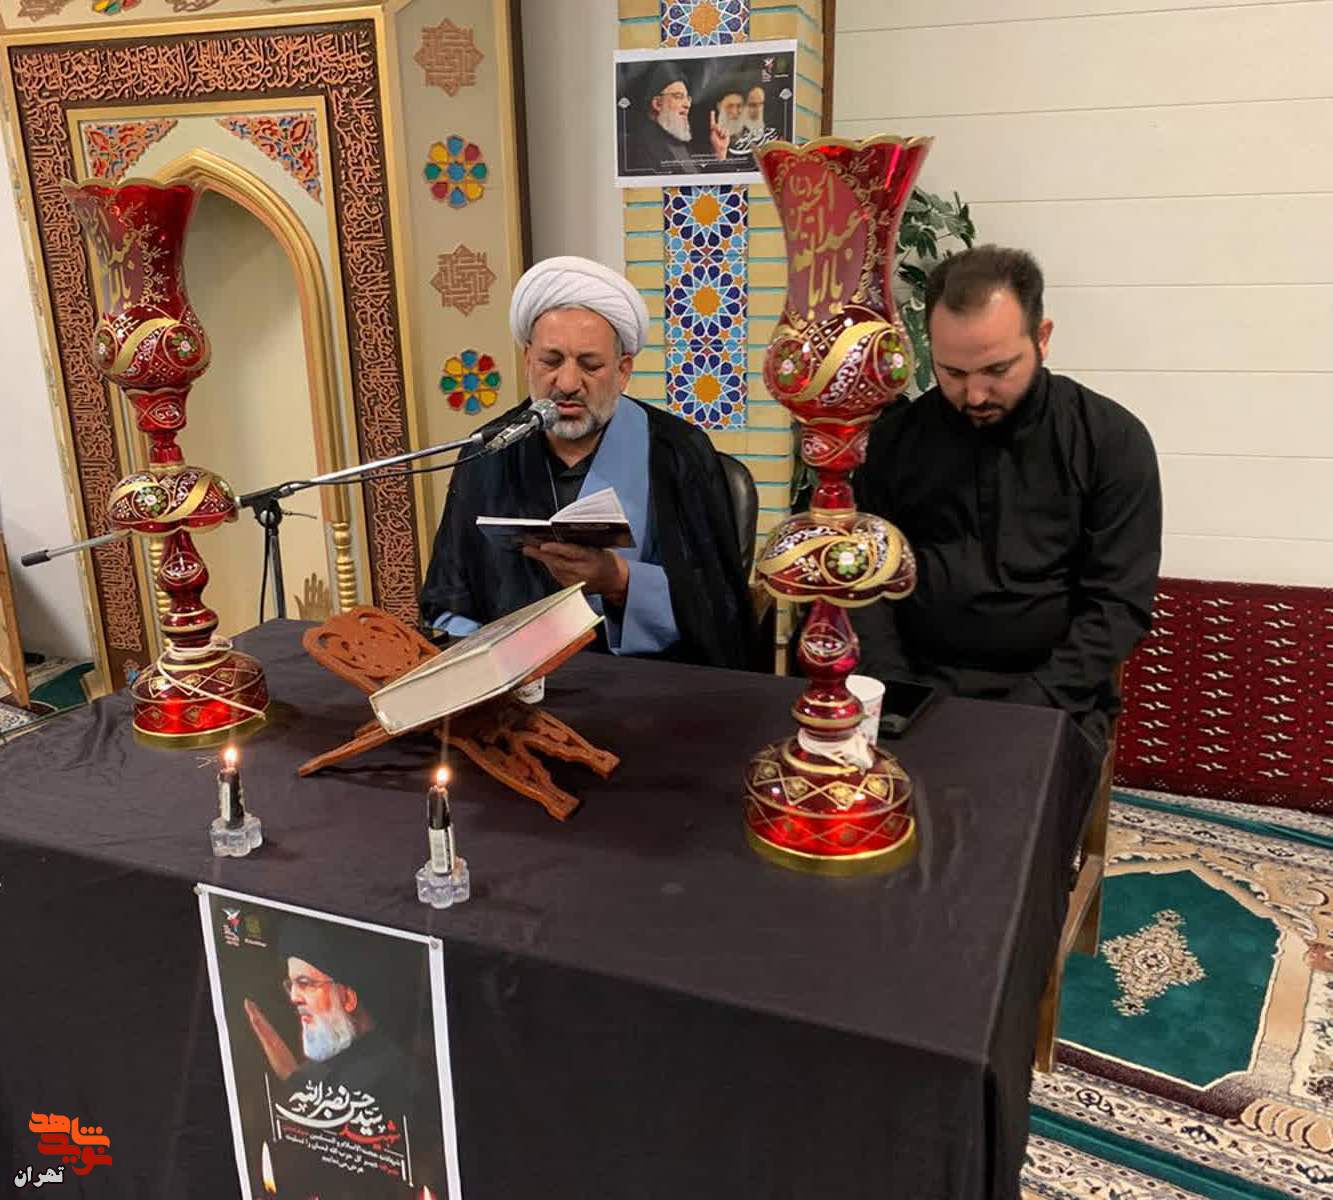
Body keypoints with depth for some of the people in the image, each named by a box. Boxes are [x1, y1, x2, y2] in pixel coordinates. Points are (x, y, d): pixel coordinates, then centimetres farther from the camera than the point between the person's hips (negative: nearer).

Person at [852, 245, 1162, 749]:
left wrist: (1030, 708, -16)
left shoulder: (1111, 439, -2)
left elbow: (1118, 602, -6)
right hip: (917, 683, 2)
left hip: (1050, 698, -1)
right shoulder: (896, 435, 5)